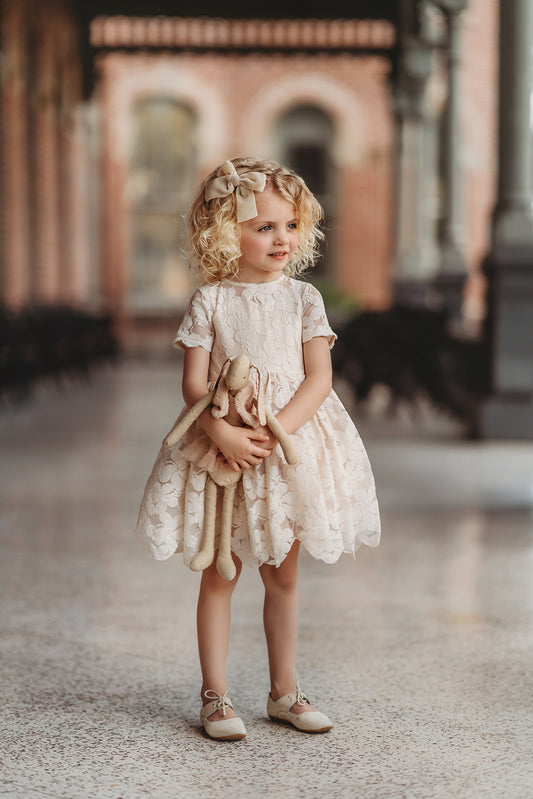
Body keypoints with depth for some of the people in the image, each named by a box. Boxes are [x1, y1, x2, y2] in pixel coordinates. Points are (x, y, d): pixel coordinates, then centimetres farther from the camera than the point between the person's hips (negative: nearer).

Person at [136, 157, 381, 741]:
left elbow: (319, 378, -5)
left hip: (292, 444, 2)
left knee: (283, 574, 11)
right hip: (225, 451, -2)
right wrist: (223, 432, -23)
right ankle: (215, 696, 15)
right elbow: (194, 383, -6)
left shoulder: (303, 299, 2)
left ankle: (284, 692, 24)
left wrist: (277, 429, -18)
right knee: (220, 572, 4)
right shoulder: (210, 301, -2)